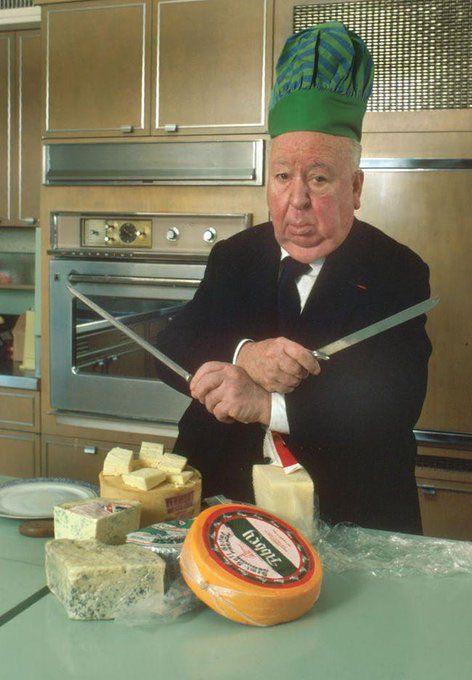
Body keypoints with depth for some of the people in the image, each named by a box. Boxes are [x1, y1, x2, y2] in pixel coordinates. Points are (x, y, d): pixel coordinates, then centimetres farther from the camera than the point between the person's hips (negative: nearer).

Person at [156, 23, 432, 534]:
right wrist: (243, 355, -18)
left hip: (351, 510, -2)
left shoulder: (398, 271, -2)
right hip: (225, 492, 3)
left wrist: (267, 404, -24)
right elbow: (169, 350, 2)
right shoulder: (234, 257, 10)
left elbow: (396, 402, -14)